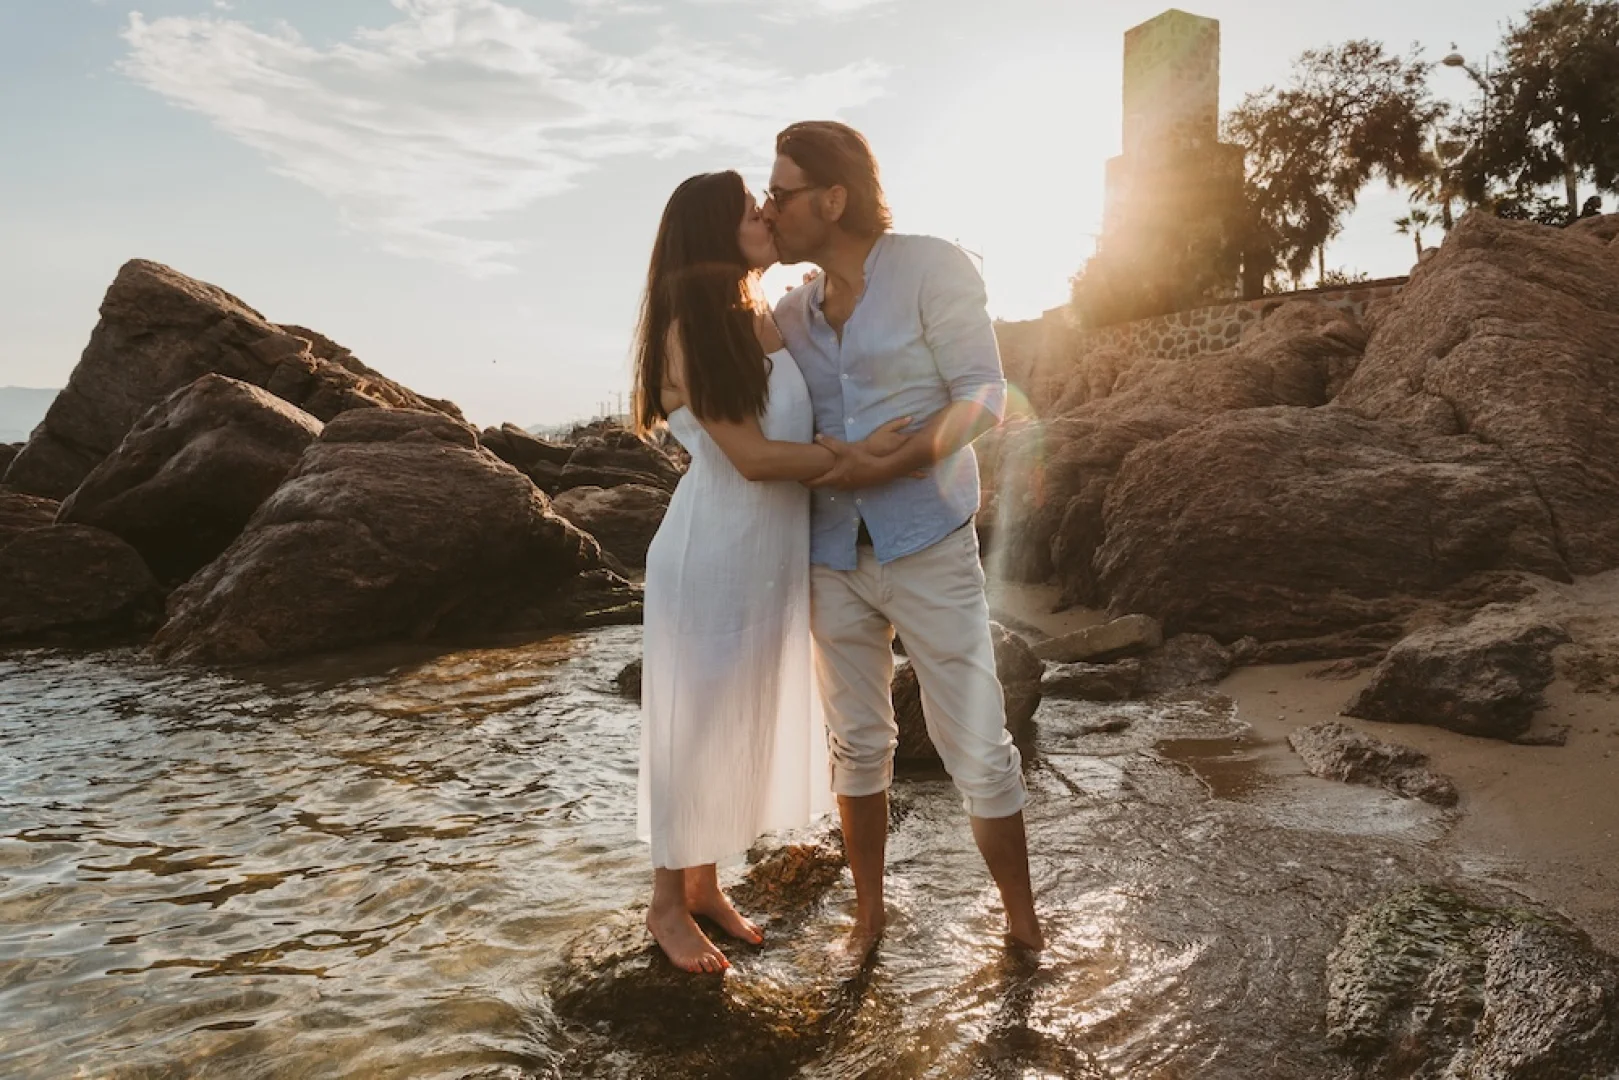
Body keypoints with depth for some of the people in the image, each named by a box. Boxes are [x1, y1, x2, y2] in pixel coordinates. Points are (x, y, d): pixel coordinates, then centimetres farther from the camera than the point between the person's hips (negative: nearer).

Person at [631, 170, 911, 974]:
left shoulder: (769, 320, 7)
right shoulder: (690, 328, -15)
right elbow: (752, 457, -21)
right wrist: (859, 452, -19)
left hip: (773, 557, 8)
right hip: (710, 556, -7)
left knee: (749, 723, 16)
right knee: (695, 725, 5)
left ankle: (705, 883, 34)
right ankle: (667, 903, 24)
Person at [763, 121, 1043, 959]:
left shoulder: (931, 268, -6)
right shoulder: (793, 311, 9)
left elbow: (983, 398, -12)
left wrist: (885, 467, -22)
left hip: (929, 549, -4)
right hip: (833, 556, 5)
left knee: (978, 750, -1)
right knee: (857, 745, 13)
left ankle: (1024, 925, 19)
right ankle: (868, 913, 30)